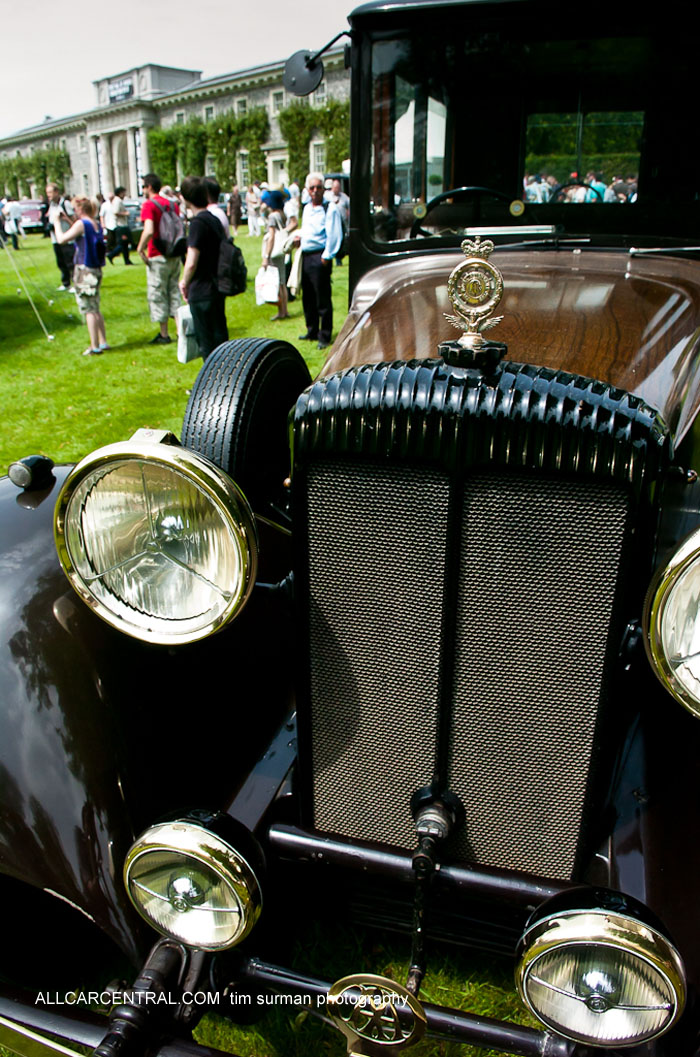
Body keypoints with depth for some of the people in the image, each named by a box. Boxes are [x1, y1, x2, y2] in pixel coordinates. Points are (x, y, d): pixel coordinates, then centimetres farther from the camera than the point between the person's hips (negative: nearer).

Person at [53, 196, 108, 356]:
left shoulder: (81, 224, -13)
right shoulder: (96, 224, 9)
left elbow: (61, 239, -13)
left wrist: (57, 221, 0)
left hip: (84, 271, -8)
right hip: (96, 270, 8)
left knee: (88, 310, -4)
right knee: (95, 309, 16)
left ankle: (95, 347, -3)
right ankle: (103, 342, 19)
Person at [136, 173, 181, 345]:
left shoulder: (148, 205, -13)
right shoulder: (172, 204, 9)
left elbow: (149, 231, -25)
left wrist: (140, 249, -13)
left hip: (157, 257, -6)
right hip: (174, 256, 7)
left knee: (157, 295, 3)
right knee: (173, 292, 13)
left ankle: (164, 334, 6)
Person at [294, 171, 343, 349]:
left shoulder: (330, 208, -8)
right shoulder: (307, 208, 16)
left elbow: (334, 236, -13)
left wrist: (326, 256, -16)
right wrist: (299, 236, 9)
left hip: (320, 257, -8)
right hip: (305, 255, 8)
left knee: (323, 299, -3)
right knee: (308, 297, 15)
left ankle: (325, 336, 5)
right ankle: (312, 331, 29)